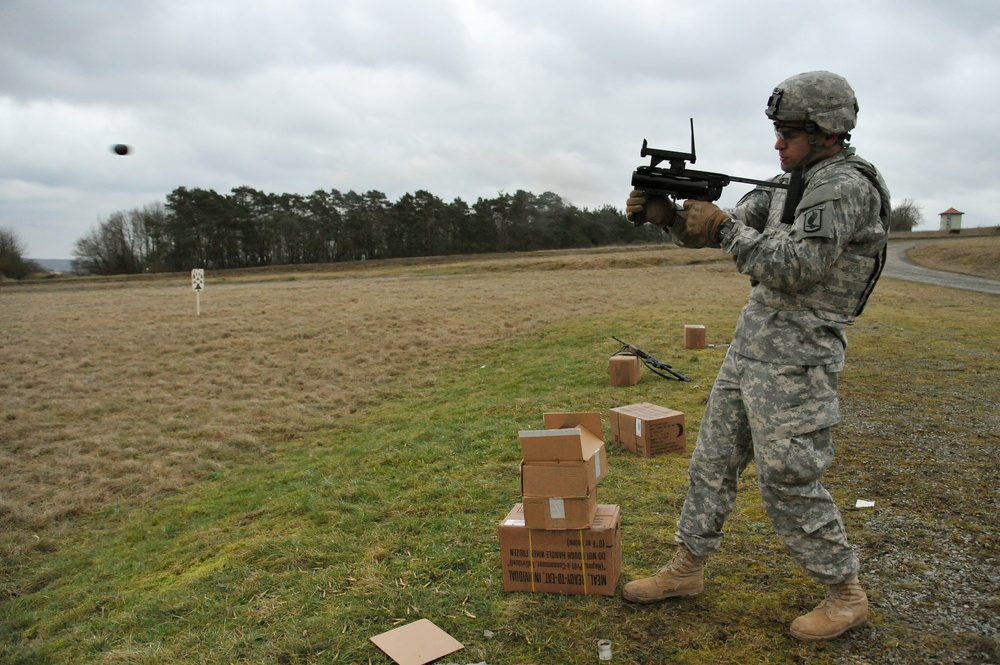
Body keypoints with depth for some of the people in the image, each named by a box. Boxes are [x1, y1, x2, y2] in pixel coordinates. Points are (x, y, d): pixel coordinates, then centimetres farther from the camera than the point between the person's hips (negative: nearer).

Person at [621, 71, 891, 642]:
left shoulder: (846, 186, -14)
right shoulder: (792, 183, 13)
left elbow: (792, 268, -24)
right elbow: (717, 230, 13)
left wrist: (725, 227, -17)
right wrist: (669, 214, -3)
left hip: (797, 357, -9)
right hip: (750, 343, 9)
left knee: (790, 481, -2)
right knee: (714, 459, 12)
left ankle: (847, 594, 20)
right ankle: (688, 569, 26)